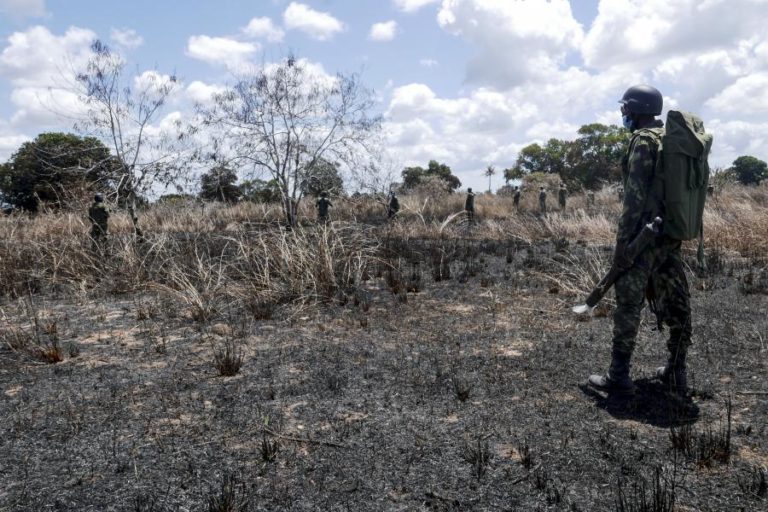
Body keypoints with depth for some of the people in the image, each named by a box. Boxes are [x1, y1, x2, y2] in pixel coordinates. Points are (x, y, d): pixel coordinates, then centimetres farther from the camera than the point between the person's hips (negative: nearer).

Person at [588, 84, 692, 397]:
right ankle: (676, 374, 20)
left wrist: (622, 242, -18)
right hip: (672, 233, 9)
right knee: (675, 304, 10)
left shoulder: (644, 141, -12)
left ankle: (618, 377, 1)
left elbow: (635, 195, -19)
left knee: (629, 304, -4)